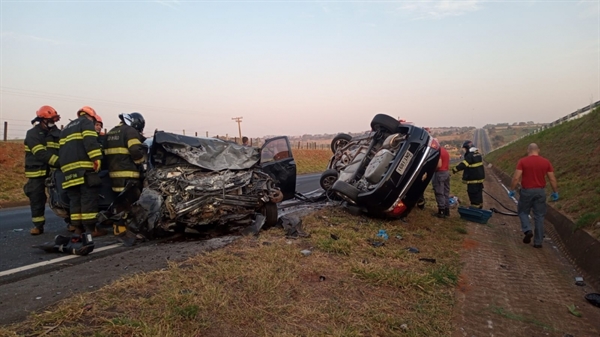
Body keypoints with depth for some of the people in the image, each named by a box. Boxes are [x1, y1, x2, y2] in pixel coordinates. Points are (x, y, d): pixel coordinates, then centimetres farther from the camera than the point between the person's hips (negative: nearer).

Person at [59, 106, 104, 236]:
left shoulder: (66, 128, 32)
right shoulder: (86, 123, 6)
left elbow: (62, 149, 28)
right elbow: (90, 141, -12)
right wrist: (97, 158, -19)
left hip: (68, 167, 8)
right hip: (83, 165, -8)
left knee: (74, 198, 8)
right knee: (89, 197, -9)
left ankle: (78, 228, 7)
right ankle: (90, 228, -12)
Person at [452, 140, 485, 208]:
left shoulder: (469, 156, -19)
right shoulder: (478, 154, 10)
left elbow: (463, 165, -27)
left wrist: (455, 169, -24)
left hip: (473, 179, -9)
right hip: (480, 177, 10)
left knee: (473, 193, -3)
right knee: (479, 193, 18)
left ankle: (475, 207, 1)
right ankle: (480, 206, 29)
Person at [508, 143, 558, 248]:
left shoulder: (522, 161, -8)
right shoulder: (546, 162, 0)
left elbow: (516, 178, -14)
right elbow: (552, 179, 1)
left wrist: (511, 190, -5)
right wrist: (555, 192, 11)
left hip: (526, 191, -2)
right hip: (540, 192, 3)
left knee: (523, 212, 17)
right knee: (539, 216, 8)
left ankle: (528, 230, -6)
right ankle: (538, 241, 11)